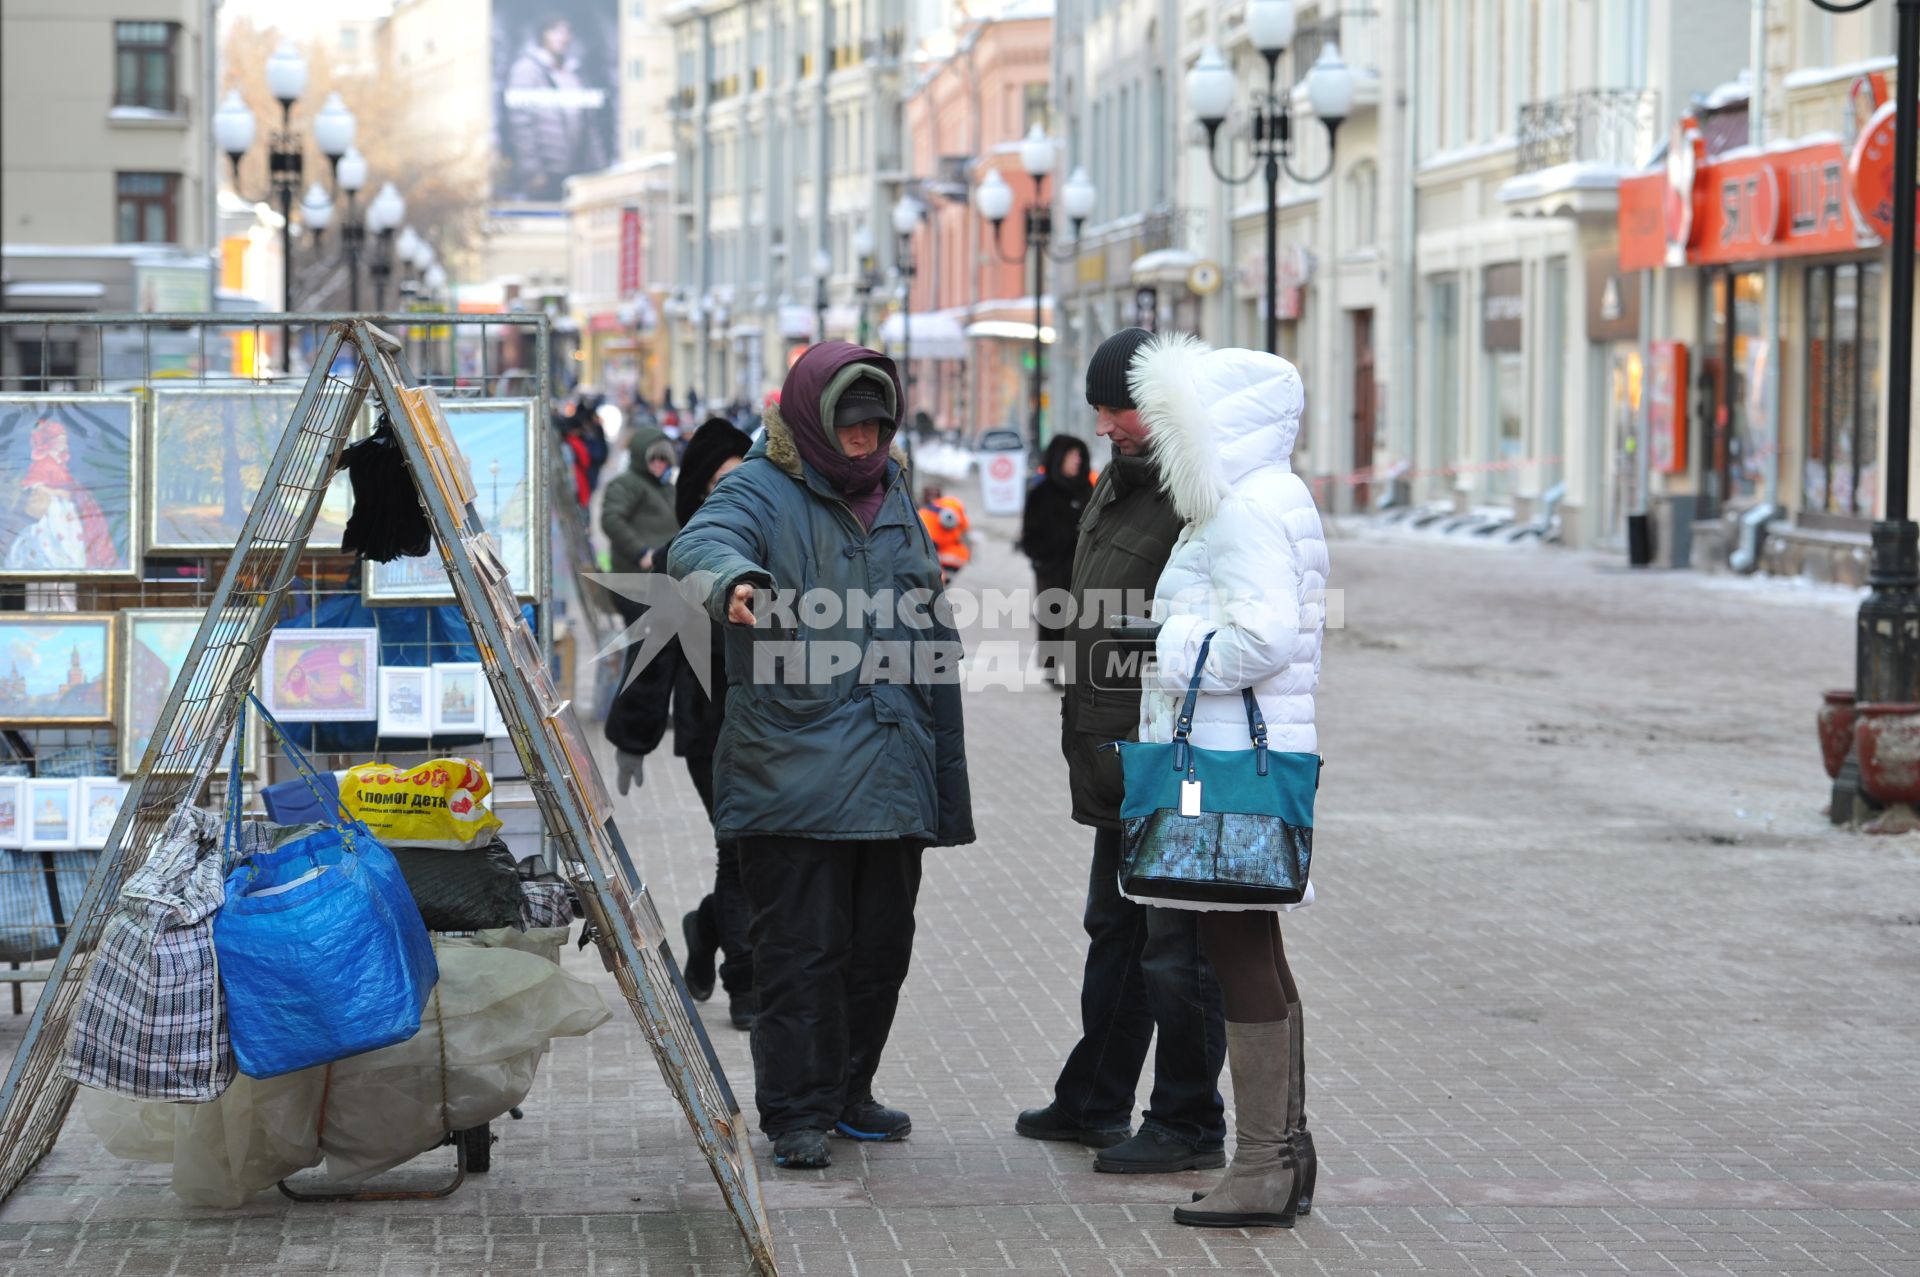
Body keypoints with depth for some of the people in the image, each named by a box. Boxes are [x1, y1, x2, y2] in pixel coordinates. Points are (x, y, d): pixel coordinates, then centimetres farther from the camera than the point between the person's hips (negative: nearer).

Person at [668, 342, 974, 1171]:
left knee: (882, 942, 13)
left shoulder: (893, 497, 16)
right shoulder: (763, 491, -5)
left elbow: (932, 631, 24)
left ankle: (847, 1093, 27)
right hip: (793, 769, -6)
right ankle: (796, 1113, 2)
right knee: (800, 948, -5)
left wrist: (943, 760, 22)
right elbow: (698, 544, -28)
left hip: (891, 772, 7)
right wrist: (734, 580, -52)